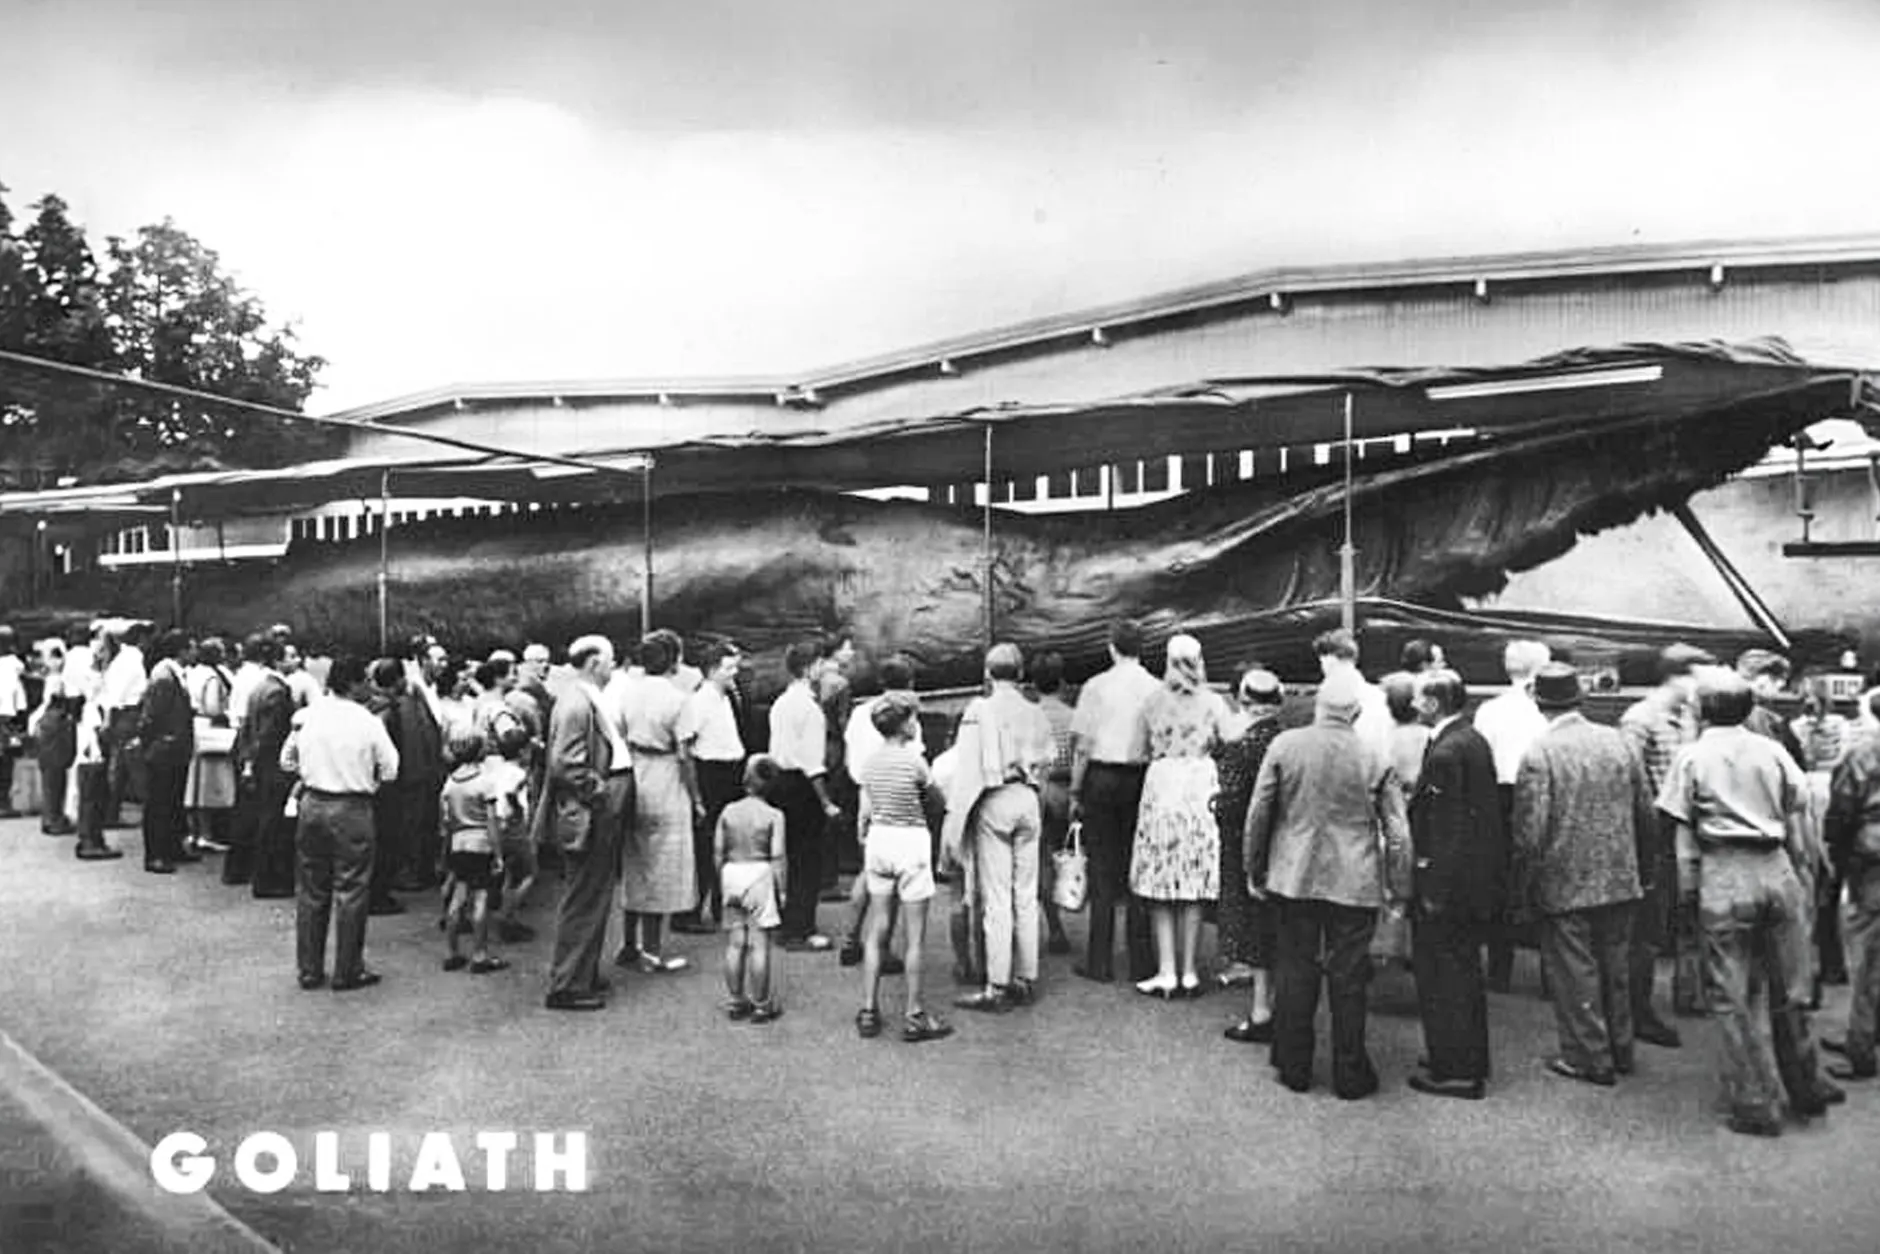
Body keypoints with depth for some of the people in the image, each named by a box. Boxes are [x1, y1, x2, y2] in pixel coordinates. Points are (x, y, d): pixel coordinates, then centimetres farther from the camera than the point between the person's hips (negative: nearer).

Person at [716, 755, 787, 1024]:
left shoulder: (728, 811, 1)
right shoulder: (774, 816, -9)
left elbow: (718, 853, 4)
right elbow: (777, 858, -10)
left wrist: (721, 883, 16)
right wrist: (781, 889, -1)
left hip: (731, 873, 3)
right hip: (760, 874, -3)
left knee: (734, 943, 10)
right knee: (759, 944, 3)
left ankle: (735, 1003, 18)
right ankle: (761, 1005, 10)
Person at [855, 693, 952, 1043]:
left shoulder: (869, 762, 2)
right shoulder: (914, 760, -15)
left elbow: (864, 813, 7)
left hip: (878, 840, 6)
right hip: (910, 842, -6)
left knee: (876, 932, 12)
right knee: (915, 936, 3)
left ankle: (868, 1011, 16)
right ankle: (913, 1016, 8)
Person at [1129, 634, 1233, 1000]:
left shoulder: (1153, 703, 3)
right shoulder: (1214, 703, 2)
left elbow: (1147, 749, 3)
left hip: (1161, 785, -1)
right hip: (1201, 787, 1)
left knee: (1160, 886, 5)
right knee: (1194, 887, 6)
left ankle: (1166, 973, 4)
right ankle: (1189, 973, 10)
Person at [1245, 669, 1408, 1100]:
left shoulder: (1284, 746, -6)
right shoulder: (1374, 758, -7)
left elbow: (1258, 815, -2)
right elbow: (1397, 831, -3)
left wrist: (1255, 871, 10)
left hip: (1294, 879, 1)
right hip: (1355, 885, -1)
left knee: (1294, 974, 11)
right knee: (1348, 980, 8)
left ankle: (1294, 1069, 20)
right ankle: (1350, 1075, 17)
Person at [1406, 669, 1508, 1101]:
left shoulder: (1446, 754, -21)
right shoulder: (1475, 739, 8)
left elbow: (1445, 830, -23)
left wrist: (1434, 891, -19)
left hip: (1450, 880, -10)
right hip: (1478, 878, 10)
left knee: (1443, 979, 1)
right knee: (1465, 972, 20)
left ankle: (1454, 1071, 9)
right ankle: (1471, 1060, 32)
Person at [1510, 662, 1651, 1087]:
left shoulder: (1539, 754, -16)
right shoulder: (1618, 742, 1)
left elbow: (1530, 832, -17)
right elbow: (1647, 816, 7)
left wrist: (1521, 892, -6)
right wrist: (1634, 860, 21)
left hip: (1565, 885, -6)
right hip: (1621, 881, 6)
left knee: (1576, 972, 7)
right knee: (1616, 967, 19)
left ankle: (1592, 1057, 15)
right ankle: (1620, 1049, 31)